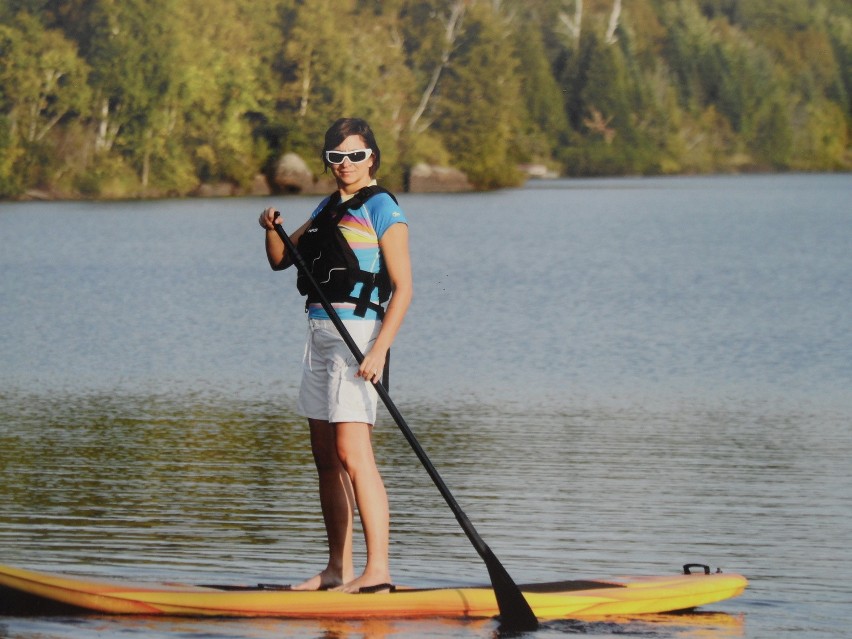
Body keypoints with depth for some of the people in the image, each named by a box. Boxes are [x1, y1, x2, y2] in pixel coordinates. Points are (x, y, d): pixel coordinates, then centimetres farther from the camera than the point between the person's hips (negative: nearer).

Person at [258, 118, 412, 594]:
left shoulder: (382, 209, -7)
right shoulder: (328, 207, 17)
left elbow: (403, 287, -13)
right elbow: (281, 260, 20)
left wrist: (379, 350, -23)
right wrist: (273, 229, -3)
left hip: (357, 336, -9)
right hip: (321, 334, 9)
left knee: (352, 452, -17)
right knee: (326, 457, 8)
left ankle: (378, 568, -20)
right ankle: (338, 569, 12)